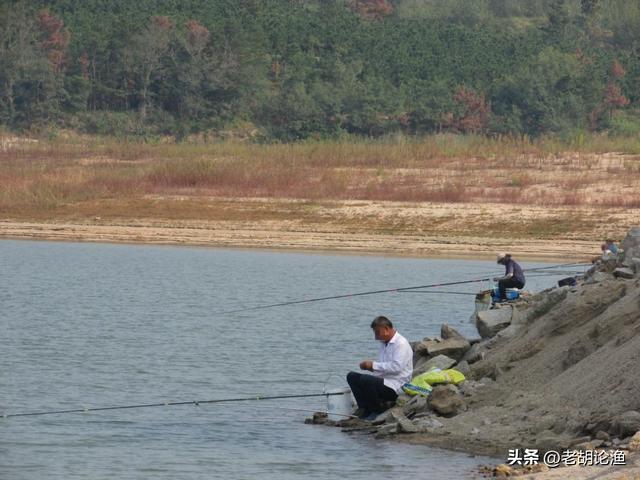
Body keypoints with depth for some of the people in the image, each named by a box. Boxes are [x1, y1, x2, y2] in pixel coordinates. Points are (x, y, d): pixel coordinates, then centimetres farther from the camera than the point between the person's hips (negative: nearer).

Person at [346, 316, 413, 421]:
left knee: (365, 380, -30)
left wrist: (373, 365, -19)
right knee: (352, 376, 1)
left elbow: (396, 366, -23)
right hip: (384, 381, 10)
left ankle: (379, 412, -10)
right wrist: (369, 366, 0)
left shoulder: (401, 344, -11)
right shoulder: (384, 344, 18)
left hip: (395, 387, -10)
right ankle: (365, 411, -5)